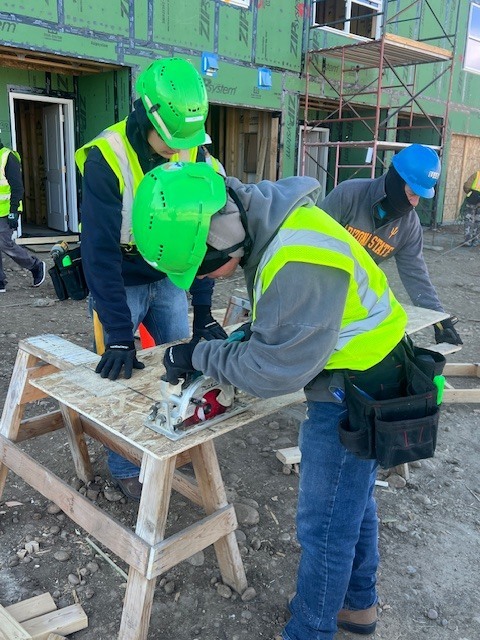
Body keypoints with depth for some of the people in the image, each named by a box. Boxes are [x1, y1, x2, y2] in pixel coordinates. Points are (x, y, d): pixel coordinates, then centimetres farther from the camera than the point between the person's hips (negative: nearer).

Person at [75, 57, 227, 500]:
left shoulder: (194, 155, -11)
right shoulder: (106, 158, -25)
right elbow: (100, 250, -27)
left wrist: (203, 312, -14)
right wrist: (119, 334, -30)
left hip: (168, 279, 4)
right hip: (118, 284, -4)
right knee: (120, 375, -1)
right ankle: (125, 468, 20)